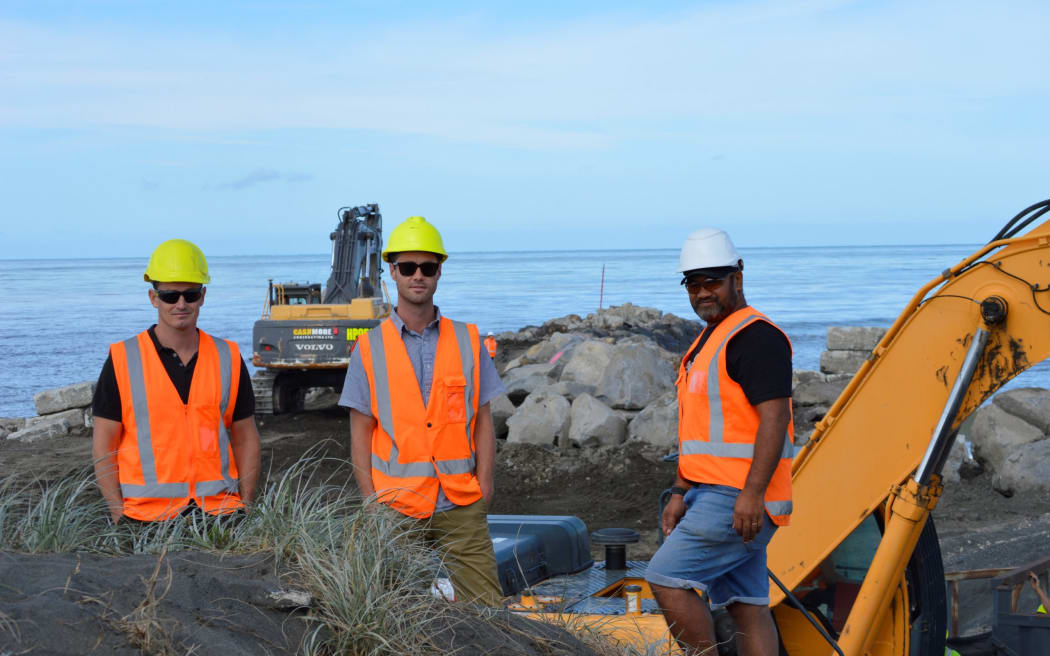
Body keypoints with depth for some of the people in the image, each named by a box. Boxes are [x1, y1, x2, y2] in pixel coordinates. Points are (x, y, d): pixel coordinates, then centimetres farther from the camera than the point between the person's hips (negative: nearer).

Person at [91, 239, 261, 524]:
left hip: (219, 509, 2)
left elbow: (246, 439, 13)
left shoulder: (228, 359, 8)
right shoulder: (122, 361, 1)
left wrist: (245, 507, 2)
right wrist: (119, 516, -7)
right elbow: (103, 446, 2)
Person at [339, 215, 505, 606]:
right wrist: (372, 501, -4)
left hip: (461, 505, 1)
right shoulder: (369, 348, 5)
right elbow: (360, 435, 4)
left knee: (486, 605, -4)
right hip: (396, 507, -1)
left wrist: (484, 487, -2)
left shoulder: (468, 341, 9)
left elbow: (483, 423, 9)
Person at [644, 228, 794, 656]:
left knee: (667, 578, -13)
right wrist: (680, 494, 19)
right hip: (712, 495, 10)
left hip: (741, 500, -10)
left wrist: (751, 494, -27)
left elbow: (774, 417, -21)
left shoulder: (755, 336, -12)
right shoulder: (707, 342, 20)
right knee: (747, 607, 8)